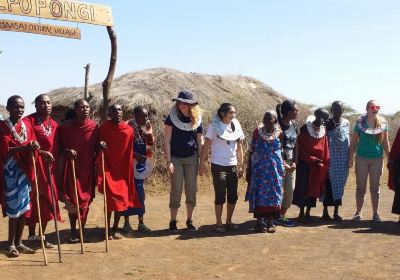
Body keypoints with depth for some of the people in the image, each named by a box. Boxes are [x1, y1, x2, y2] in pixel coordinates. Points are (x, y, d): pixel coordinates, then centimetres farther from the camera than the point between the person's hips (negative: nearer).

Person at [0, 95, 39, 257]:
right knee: (15, 206, -4)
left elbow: (32, 144, 6)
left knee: (25, 207, 7)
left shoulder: (27, 124, 9)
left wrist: (34, 146, -18)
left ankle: (19, 242, 18)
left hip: (25, 169, 5)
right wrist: (25, 147, -29)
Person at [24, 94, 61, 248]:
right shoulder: (28, 121, -9)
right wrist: (42, 152, -28)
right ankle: (32, 236, 13)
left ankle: (42, 235, 22)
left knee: (48, 201, 9)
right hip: (34, 166, -6)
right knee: (33, 200, 0)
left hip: (50, 168, 6)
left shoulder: (54, 124, 10)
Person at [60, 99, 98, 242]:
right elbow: (61, 145, 1)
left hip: (88, 167, 1)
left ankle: (82, 230, 20)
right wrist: (67, 151, -17)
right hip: (71, 167, -1)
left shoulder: (94, 126, -4)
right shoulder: (66, 126, -7)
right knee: (71, 199, 3)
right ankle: (73, 231, 15)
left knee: (85, 199, 7)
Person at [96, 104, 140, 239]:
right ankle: (108, 229, 8)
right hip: (108, 168, -3)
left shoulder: (128, 130, -1)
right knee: (110, 199, -6)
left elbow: (129, 151, 6)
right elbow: (98, 144, 3)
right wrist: (100, 144, -21)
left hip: (122, 168, 3)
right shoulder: (103, 128, -6)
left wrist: (129, 170, 6)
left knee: (121, 199, 6)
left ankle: (115, 229, 20)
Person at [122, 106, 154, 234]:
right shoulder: (128, 126, -13)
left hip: (143, 162, 5)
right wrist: (136, 155, -20)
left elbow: (151, 144, 6)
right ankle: (126, 222, 10)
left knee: (139, 193, 8)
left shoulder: (147, 125, 3)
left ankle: (141, 223, 14)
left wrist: (149, 135, -13)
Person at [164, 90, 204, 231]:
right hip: (176, 158, -2)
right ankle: (173, 221, 10)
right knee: (176, 191, -1)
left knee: (191, 190, 5)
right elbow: (167, 140, -6)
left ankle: (189, 220, 18)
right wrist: (168, 161, -12)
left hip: (192, 158, 2)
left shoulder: (197, 119, 2)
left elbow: (200, 142, 6)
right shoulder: (172, 117, -5)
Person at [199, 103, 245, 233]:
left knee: (233, 196, 9)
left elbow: (239, 148, 11)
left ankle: (229, 222, 23)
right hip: (218, 166, -5)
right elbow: (206, 145, -7)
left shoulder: (236, 126, 5)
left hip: (232, 166, 5)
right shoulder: (214, 126, -7)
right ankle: (219, 223, 11)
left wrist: (241, 166, 10)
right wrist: (202, 162, -13)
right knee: (220, 196, -2)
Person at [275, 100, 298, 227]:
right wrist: (284, 164, -15)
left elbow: (295, 146, 13)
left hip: (291, 162, 7)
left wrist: (294, 162, 2)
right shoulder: (278, 126, -13)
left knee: (290, 190, 8)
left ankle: (282, 216, 18)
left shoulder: (294, 125, 9)